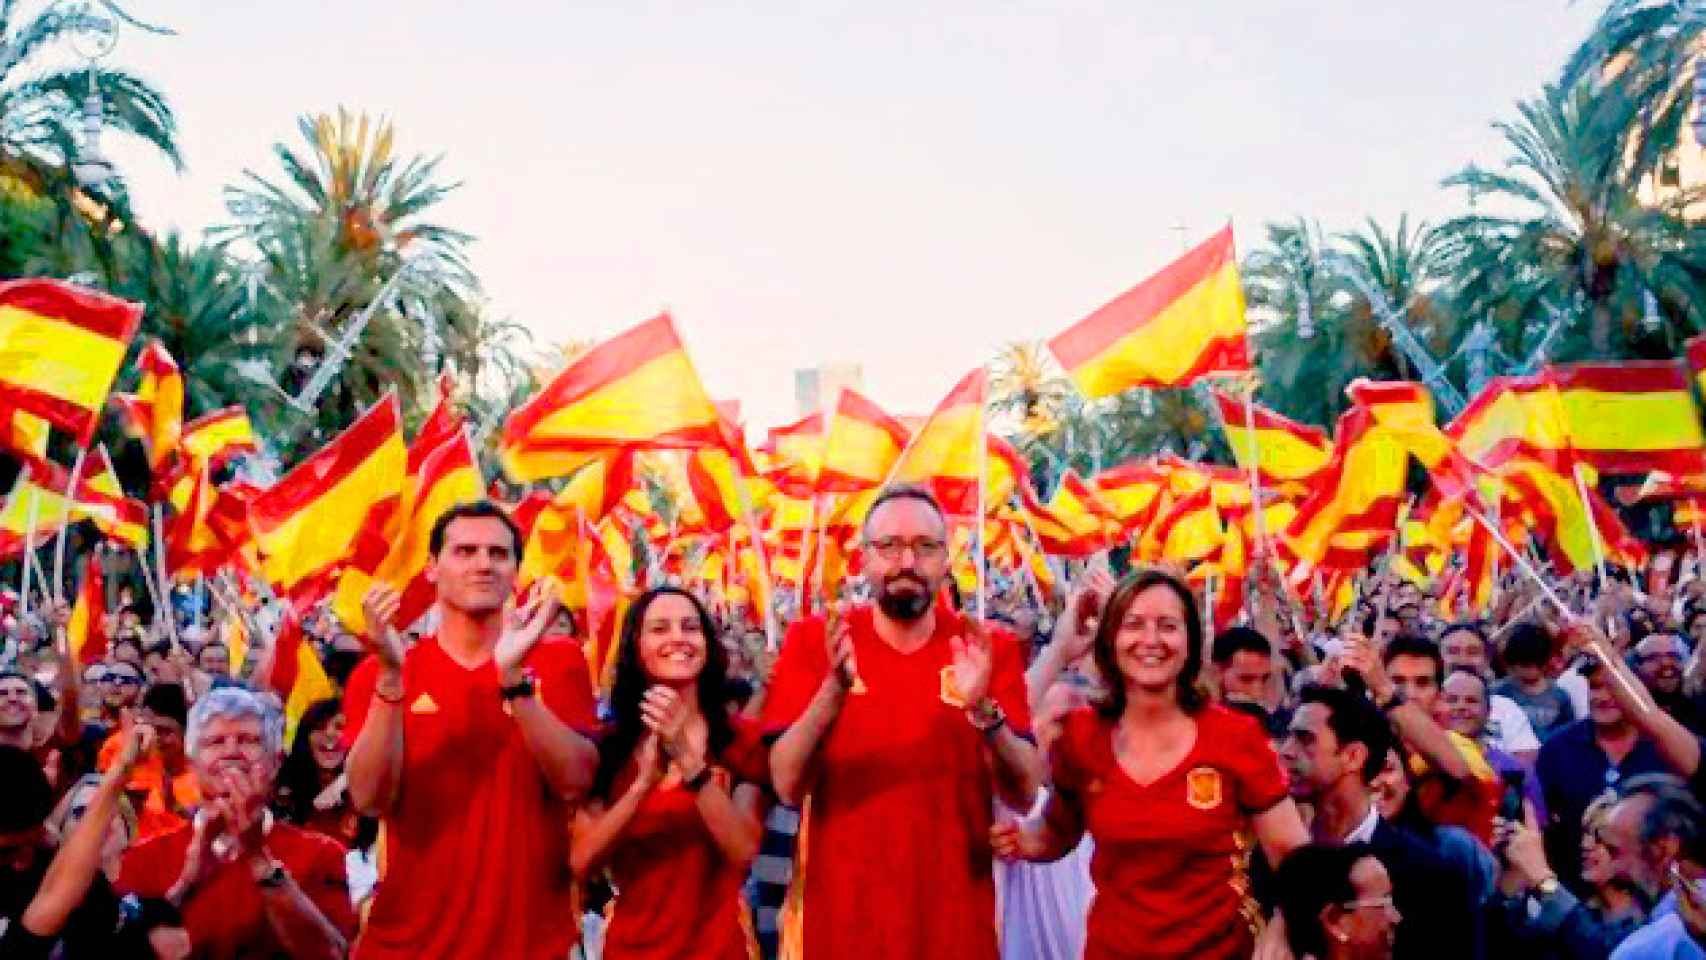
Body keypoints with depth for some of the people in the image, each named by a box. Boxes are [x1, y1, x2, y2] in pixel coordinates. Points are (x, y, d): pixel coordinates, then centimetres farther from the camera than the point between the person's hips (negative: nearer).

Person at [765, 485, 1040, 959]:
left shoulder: (989, 649, -2)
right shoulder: (813, 640, -4)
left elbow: (1024, 793, -8)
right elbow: (788, 786, -11)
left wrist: (984, 711, -25)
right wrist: (833, 691, -26)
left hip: (956, 919, 1)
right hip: (843, 920, -1)